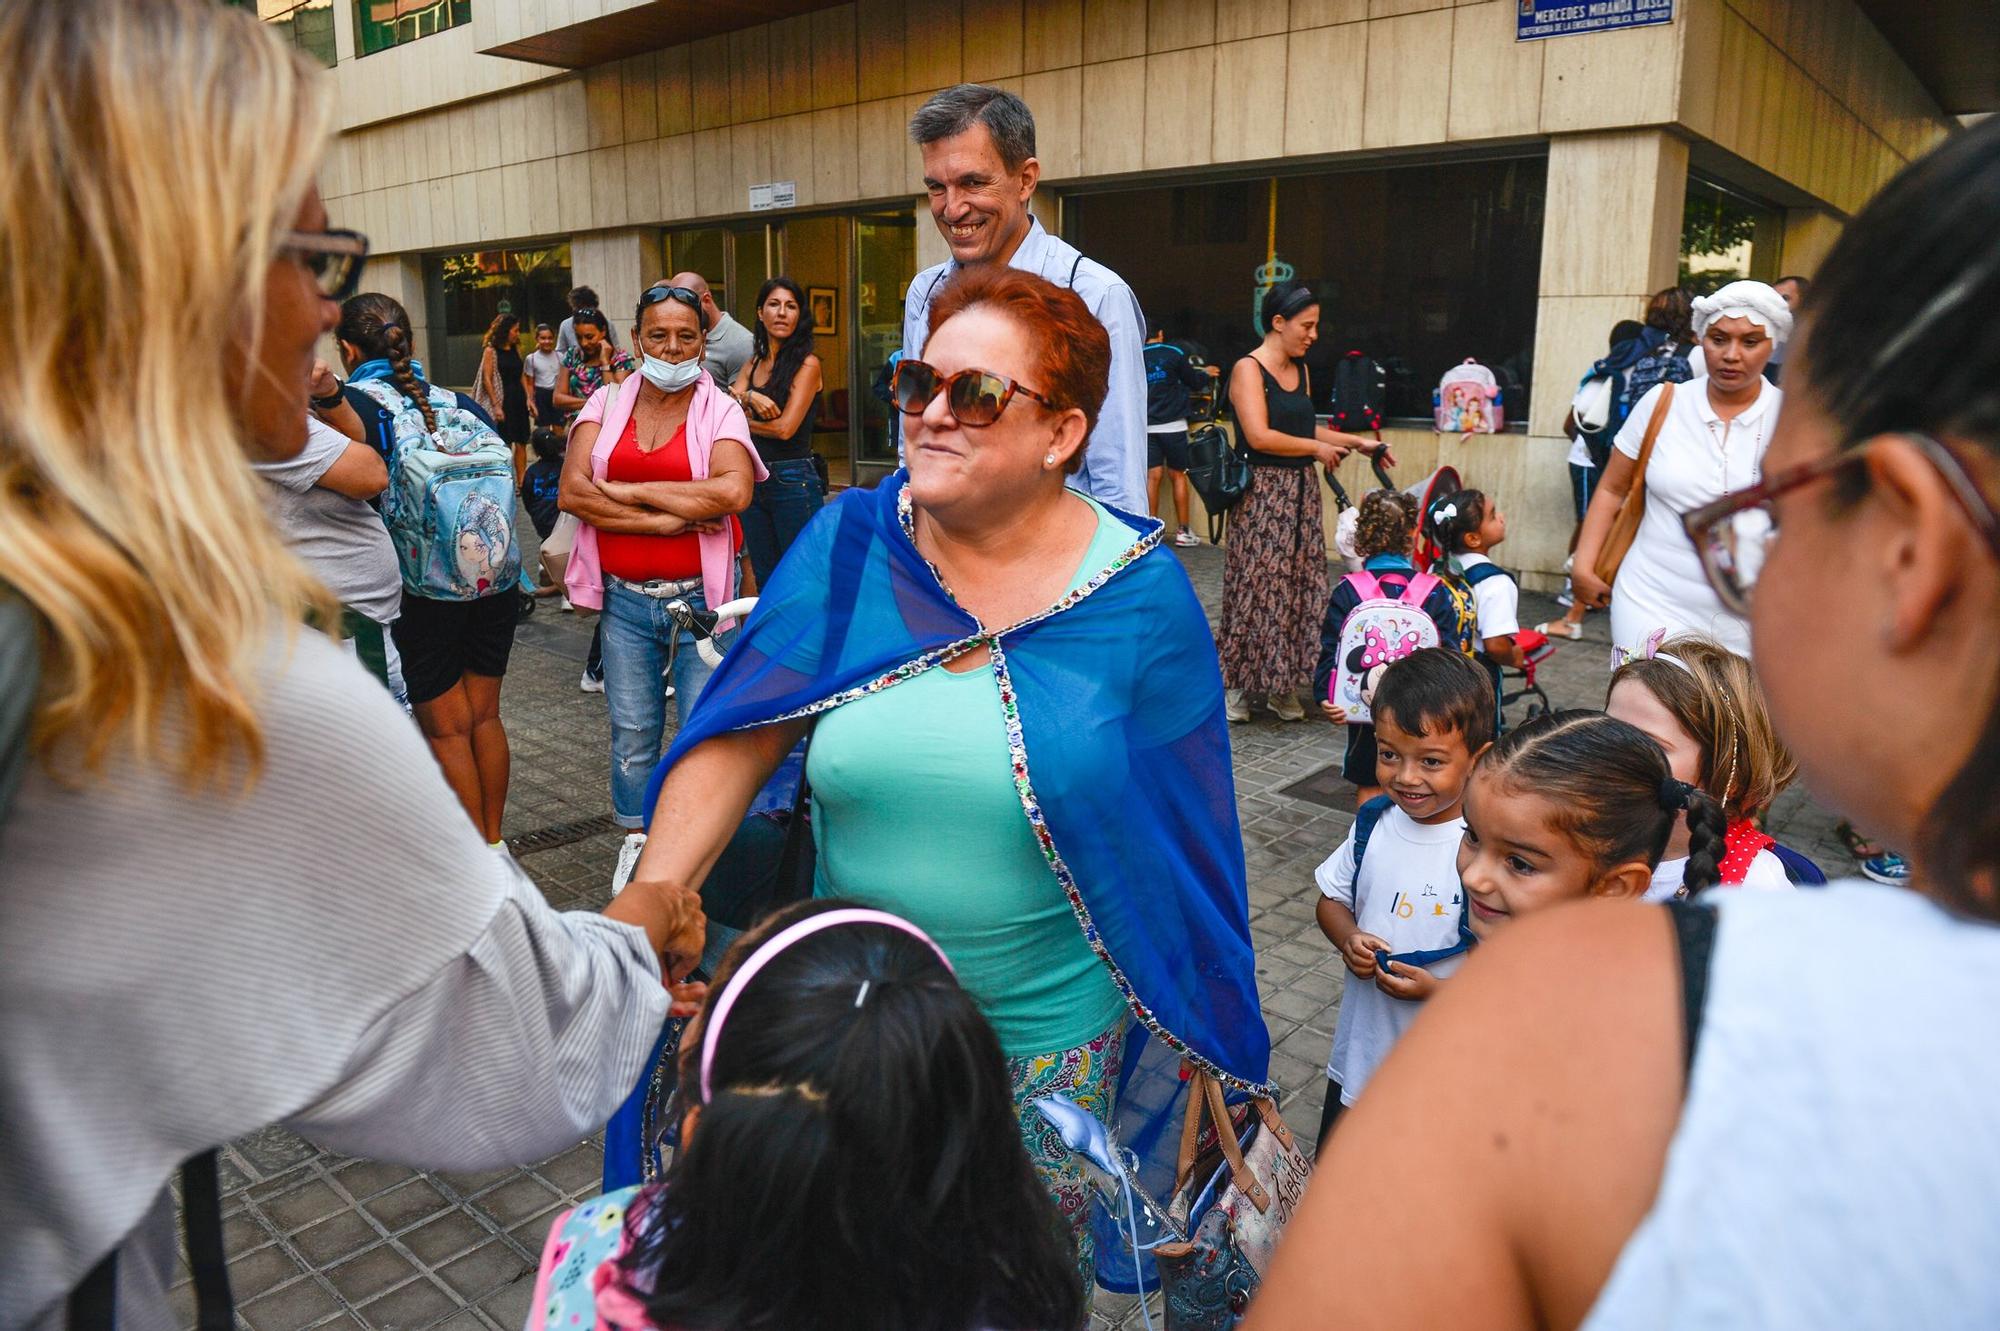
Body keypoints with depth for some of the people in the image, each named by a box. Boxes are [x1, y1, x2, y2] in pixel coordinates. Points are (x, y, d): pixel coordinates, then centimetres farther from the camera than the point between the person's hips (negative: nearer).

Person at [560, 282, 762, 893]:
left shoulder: (720, 411, -1)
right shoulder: (606, 403, 6)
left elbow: (732, 492, -21)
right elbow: (572, 492, -7)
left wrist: (629, 489, -14)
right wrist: (663, 519, -15)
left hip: (700, 596, -2)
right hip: (624, 597, 3)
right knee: (632, 731, 12)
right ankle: (637, 838, 31)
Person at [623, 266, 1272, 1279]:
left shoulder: (1140, 592, -12)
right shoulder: (845, 546, -8)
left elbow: (1179, 831, -7)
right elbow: (735, 735, -11)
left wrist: (1200, 1037, -1)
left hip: (1049, 1036, -1)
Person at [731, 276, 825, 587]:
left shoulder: (807, 363, -7)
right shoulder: (753, 362, 13)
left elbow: (784, 428, -15)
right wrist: (749, 398, -17)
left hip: (793, 480, -7)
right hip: (753, 479, 7)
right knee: (765, 582, 14)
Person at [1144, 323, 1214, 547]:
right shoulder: (1174, 354, -2)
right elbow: (1193, 381, 8)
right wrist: (1206, 374, 28)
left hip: (1147, 425, 2)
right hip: (1173, 424, -2)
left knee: (1152, 476, 4)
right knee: (1179, 475, 6)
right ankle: (1182, 531, 8)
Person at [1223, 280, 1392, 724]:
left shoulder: (1301, 370, 14)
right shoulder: (1248, 369, -10)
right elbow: (1260, 436, -19)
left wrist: (1357, 442, 15)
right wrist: (1317, 448, -8)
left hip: (1301, 493, 7)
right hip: (1262, 493, -7)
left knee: (1297, 590, 7)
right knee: (1257, 589, -4)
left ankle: (1282, 684, 16)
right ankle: (1237, 684, 8)